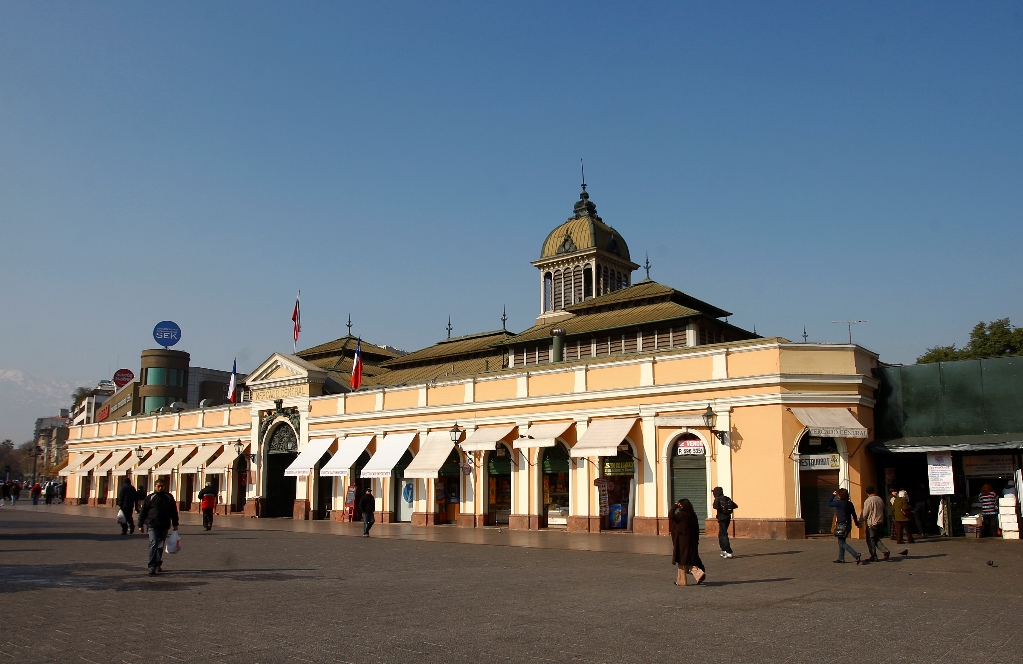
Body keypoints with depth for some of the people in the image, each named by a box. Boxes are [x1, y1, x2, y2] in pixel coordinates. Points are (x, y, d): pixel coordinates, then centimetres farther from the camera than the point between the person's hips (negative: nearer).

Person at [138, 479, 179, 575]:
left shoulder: (169, 497, 8)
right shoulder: (150, 498, 1)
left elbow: (174, 511, 14)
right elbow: (143, 512, 4)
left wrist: (175, 524, 11)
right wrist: (141, 525, 0)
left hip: (164, 526, 3)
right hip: (152, 525, -3)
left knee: (160, 546, 12)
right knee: (153, 544, -13)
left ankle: (158, 564, 24)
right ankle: (152, 567, -13)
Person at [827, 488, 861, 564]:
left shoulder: (839, 503, -14)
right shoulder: (850, 504, 7)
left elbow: (829, 504, -1)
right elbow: (854, 515, 14)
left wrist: (833, 495, 8)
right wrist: (857, 523, 27)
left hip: (841, 525, -9)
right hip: (848, 525, 9)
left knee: (842, 542, -5)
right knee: (841, 541, 18)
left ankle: (856, 555, -18)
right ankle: (841, 558, 22)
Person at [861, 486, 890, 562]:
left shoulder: (868, 501, -16)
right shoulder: (880, 499, 6)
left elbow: (865, 514, -13)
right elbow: (883, 509, 17)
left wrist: (860, 520, 4)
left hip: (871, 523, -7)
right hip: (880, 522, 7)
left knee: (870, 540, 3)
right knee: (876, 539, 19)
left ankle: (874, 557, 5)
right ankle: (886, 550, 1)